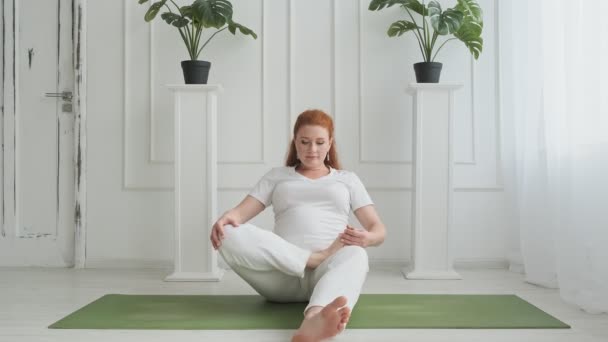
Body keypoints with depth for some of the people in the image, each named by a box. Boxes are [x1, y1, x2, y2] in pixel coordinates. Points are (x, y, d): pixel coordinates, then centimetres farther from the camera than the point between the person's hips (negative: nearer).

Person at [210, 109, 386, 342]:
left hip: (328, 271, -1)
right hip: (283, 274, 1)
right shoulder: (277, 176, 24)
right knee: (229, 235, -28)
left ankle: (315, 319, -70)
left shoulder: (348, 179, 23)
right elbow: (240, 212, 10)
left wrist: (367, 238, -13)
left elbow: (379, 230, 14)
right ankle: (318, 257, -29)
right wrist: (225, 219, -17)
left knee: (355, 255, -39)